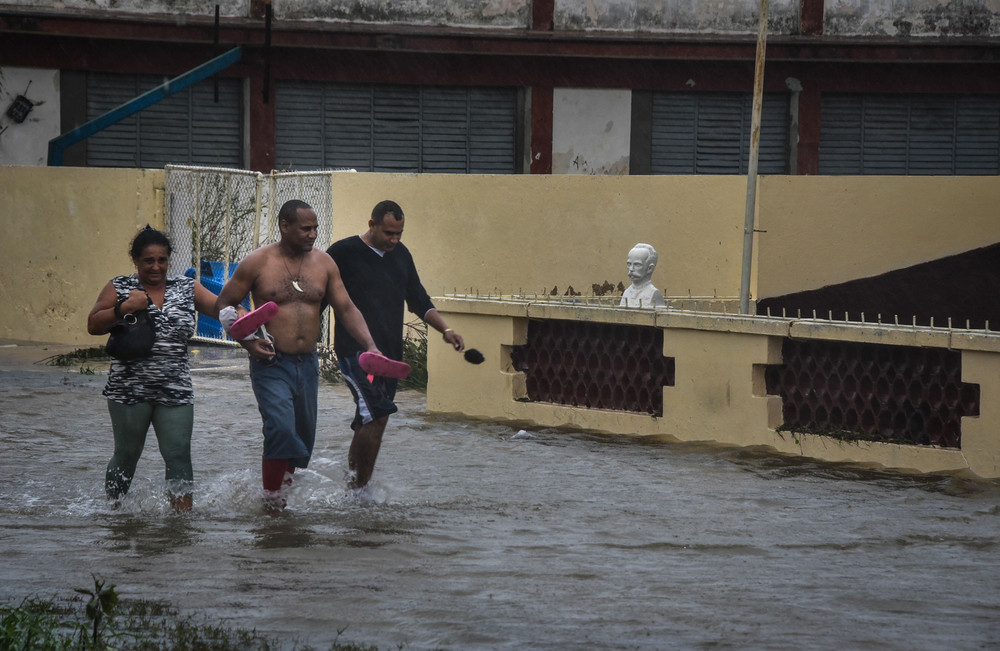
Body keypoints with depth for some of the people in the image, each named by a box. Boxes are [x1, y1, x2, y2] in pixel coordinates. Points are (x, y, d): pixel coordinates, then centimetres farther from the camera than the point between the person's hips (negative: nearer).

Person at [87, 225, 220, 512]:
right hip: (129, 389, -1)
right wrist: (123, 309, -16)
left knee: (178, 456, -7)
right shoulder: (120, 288, 3)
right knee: (127, 455, 8)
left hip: (175, 391, 1)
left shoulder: (187, 288, 8)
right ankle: (112, 507, 27)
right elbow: (93, 325, 0)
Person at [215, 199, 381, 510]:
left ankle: (282, 479, 34)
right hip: (271, 364, -5)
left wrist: (370, 346, -7)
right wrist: (246, 341, -11)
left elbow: (346, 309, 7)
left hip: (307, 364, 5)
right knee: (281, 429, -21)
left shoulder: (323, 263, 5)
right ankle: (271, 498, -7)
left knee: (304, 437, 11)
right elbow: (224, 304, 2)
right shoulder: (258, 263, -6)